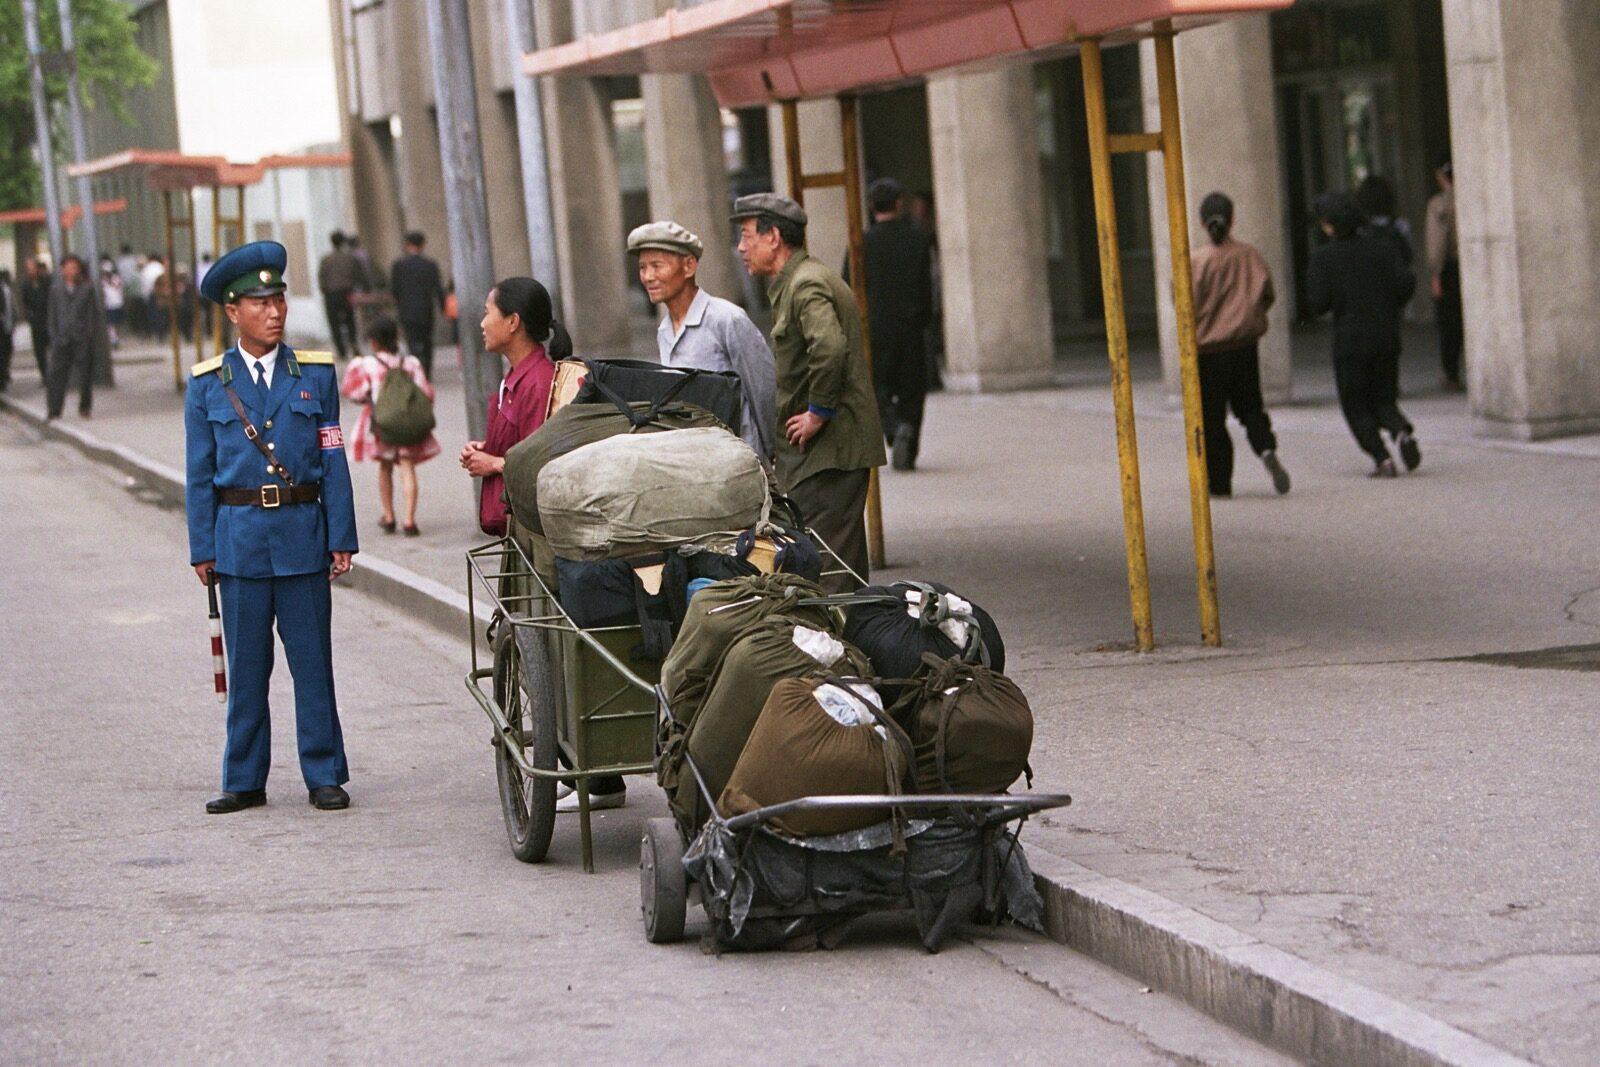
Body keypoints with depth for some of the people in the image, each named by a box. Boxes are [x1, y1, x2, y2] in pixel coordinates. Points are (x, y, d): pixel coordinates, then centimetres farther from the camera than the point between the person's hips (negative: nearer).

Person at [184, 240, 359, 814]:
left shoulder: (316, 374, 6)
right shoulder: (208, 385, 5)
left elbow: (333, 462, 4)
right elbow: (200, 474, 6)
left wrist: (342, 538, -1)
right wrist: (203, 548, 1)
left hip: (302, 533, 0)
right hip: (239, 535, 0)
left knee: (313, 659, 3)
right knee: (246, 664, 5)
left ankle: (324, 776, 10)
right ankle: (245, 781, 13)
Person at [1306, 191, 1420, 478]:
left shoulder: (1322, 259, -7)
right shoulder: (1381, 248, 2)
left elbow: (1317, 304, -13)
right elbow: (1406, 283, -6)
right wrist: (1389, 309, 11)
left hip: (1350, 340, -4)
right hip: (1386, 338, 4)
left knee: (1355, 404, 8)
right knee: (1382, 397, 17)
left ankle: (1381, 458, -7)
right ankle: (1403, 431, -14)